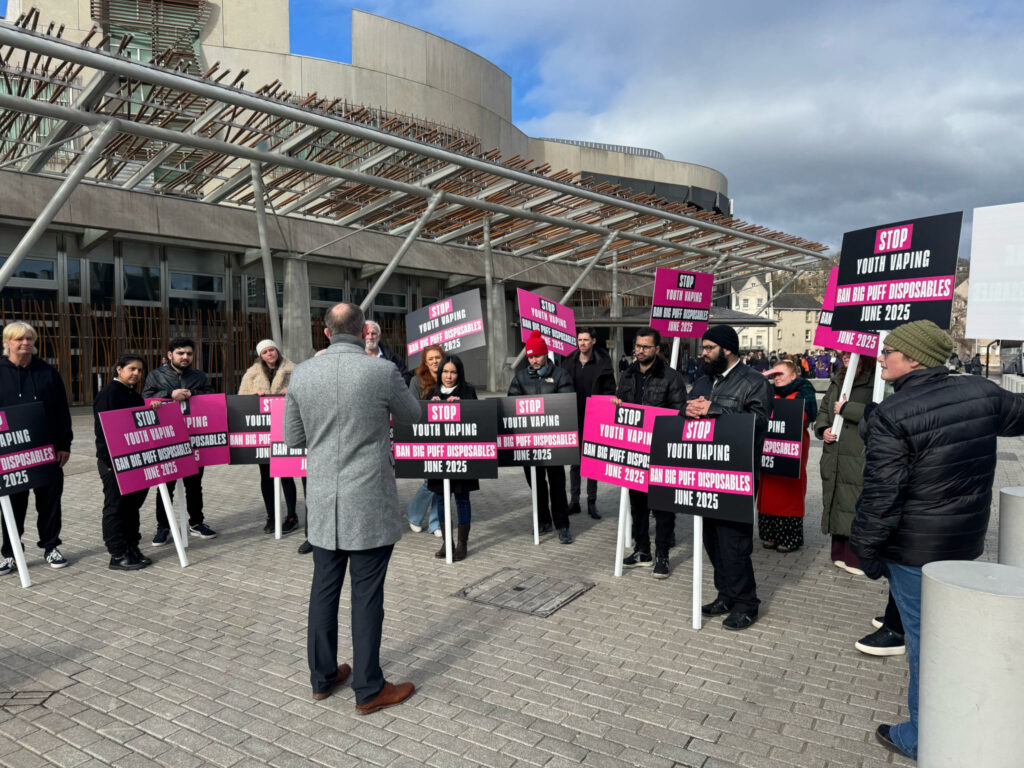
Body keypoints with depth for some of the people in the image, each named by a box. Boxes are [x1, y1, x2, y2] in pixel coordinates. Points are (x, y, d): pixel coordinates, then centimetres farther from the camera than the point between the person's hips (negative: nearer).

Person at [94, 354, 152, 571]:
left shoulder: (135, 395, 15)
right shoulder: (108, 393, -12)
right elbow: (102, 428, -18)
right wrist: (109, 459, -22)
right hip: (114, 462, -8)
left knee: (132, 504, 14)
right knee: (116, 507, -1)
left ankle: (132, 548, 24)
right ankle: (117, 556, 6)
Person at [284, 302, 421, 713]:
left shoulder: (301, 374, -2)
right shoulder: (382, 372, -12)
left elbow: (292, 439, 7)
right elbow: (411, 414, 7)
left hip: (324, 502, 4)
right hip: (370, 502, -4)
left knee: (324, 588, 16)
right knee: (367, 594, 5)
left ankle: (323, 676, 30)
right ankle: (369, 689, 16)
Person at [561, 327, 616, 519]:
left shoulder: (602, 364, -3)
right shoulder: (568, 363, 5)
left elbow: (609, 392, -2)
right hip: (573, 420, 3)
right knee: (574, 461, 8)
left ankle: (592, 502, 15)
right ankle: (574, 501, 17)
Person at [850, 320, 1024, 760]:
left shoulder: (891, 416, -21)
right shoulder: (981, 392, -4)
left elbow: (881, 495, -21)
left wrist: (866, 548, -9)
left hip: (914, 546, -6)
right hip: (965, 540, 7)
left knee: (924, 638, 5)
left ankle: (922, 740, 20)